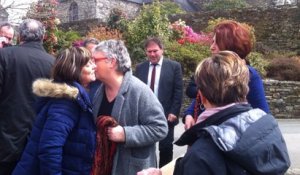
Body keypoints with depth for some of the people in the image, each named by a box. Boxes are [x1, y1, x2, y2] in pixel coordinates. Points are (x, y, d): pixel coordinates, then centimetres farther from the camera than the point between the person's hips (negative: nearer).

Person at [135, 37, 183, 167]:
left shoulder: (174, 66, -2)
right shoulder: (140, 67, 7)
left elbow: (178, 92, -5)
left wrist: (174, 112, -11)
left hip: (166, 115, -2)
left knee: (166, 148, 10)